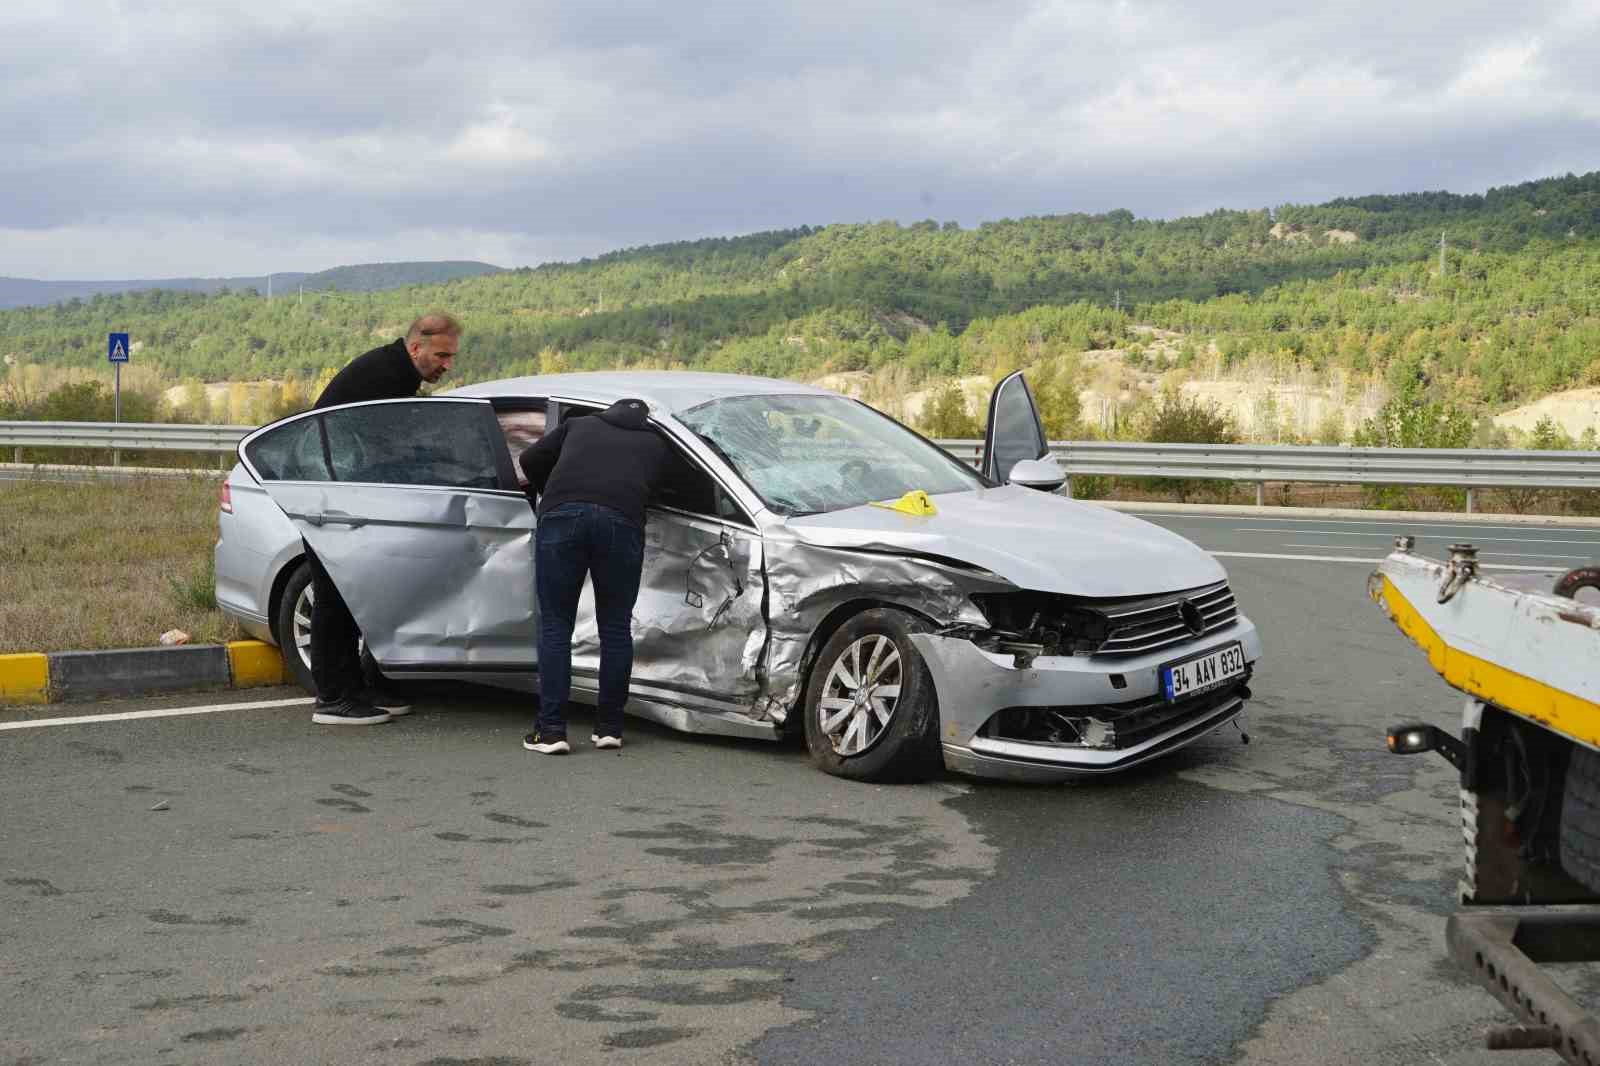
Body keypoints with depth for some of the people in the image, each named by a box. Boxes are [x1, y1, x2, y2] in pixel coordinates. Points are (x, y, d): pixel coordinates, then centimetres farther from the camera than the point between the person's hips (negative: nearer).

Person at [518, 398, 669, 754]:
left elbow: (530, 460, 27)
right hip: (621, 520, 0)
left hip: (562, 514, 0)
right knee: (616, 628, 13)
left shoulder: (580, 424, 31)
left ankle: (551, 729, 1)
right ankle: (609, 727, 17)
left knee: (554, 626, 5)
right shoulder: (655, 444, 30)